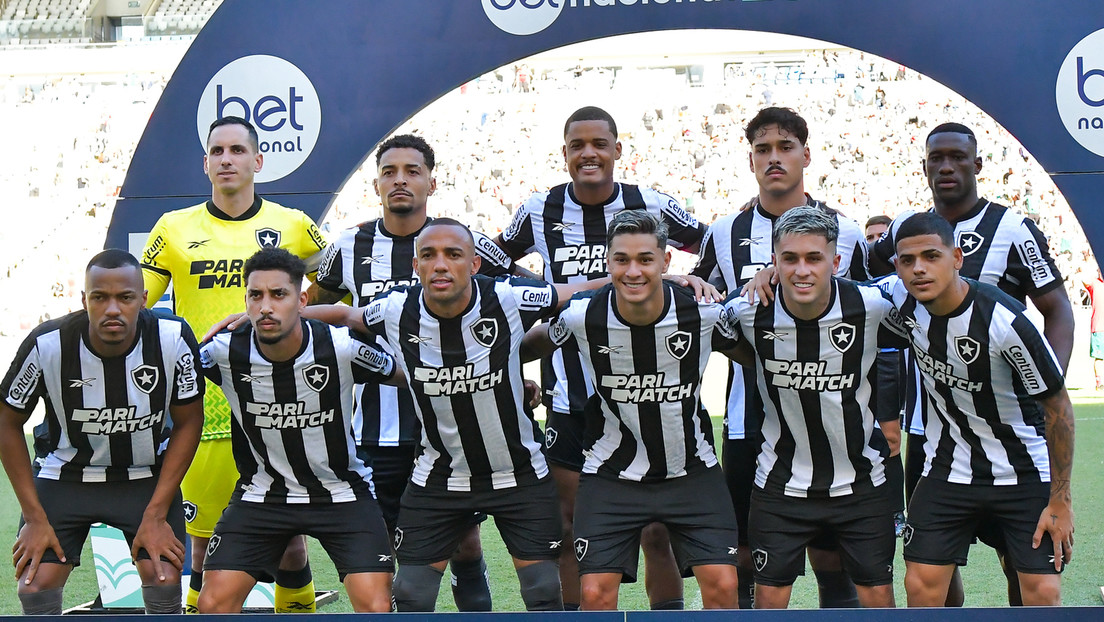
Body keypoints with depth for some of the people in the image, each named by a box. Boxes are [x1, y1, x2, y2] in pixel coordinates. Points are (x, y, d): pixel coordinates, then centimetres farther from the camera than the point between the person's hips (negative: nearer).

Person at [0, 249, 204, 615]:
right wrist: (35, 517, -8)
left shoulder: (174, 339, -21)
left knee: (164, 581, -15)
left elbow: (188, 423, -8)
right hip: (66, 474, 0)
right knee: (35, 588, -11)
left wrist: (156, 514, -12)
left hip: (147, 475, 0)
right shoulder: (47, 344, -22)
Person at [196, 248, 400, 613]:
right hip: (261, 494, 2)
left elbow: (404, 376, -1)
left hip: (342, 492, -1)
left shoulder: (341, 347, -20)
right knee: (213, 604, -9)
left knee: (375, 606, -15)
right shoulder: (225, 352, -16)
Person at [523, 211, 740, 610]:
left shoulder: (703, 311, -16)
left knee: (722, 586, -9)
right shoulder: (582, 315, -15)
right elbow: (536, 344, 8)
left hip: (691, 470, 1)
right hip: (612, 473, 0)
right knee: (596, 594, -8)